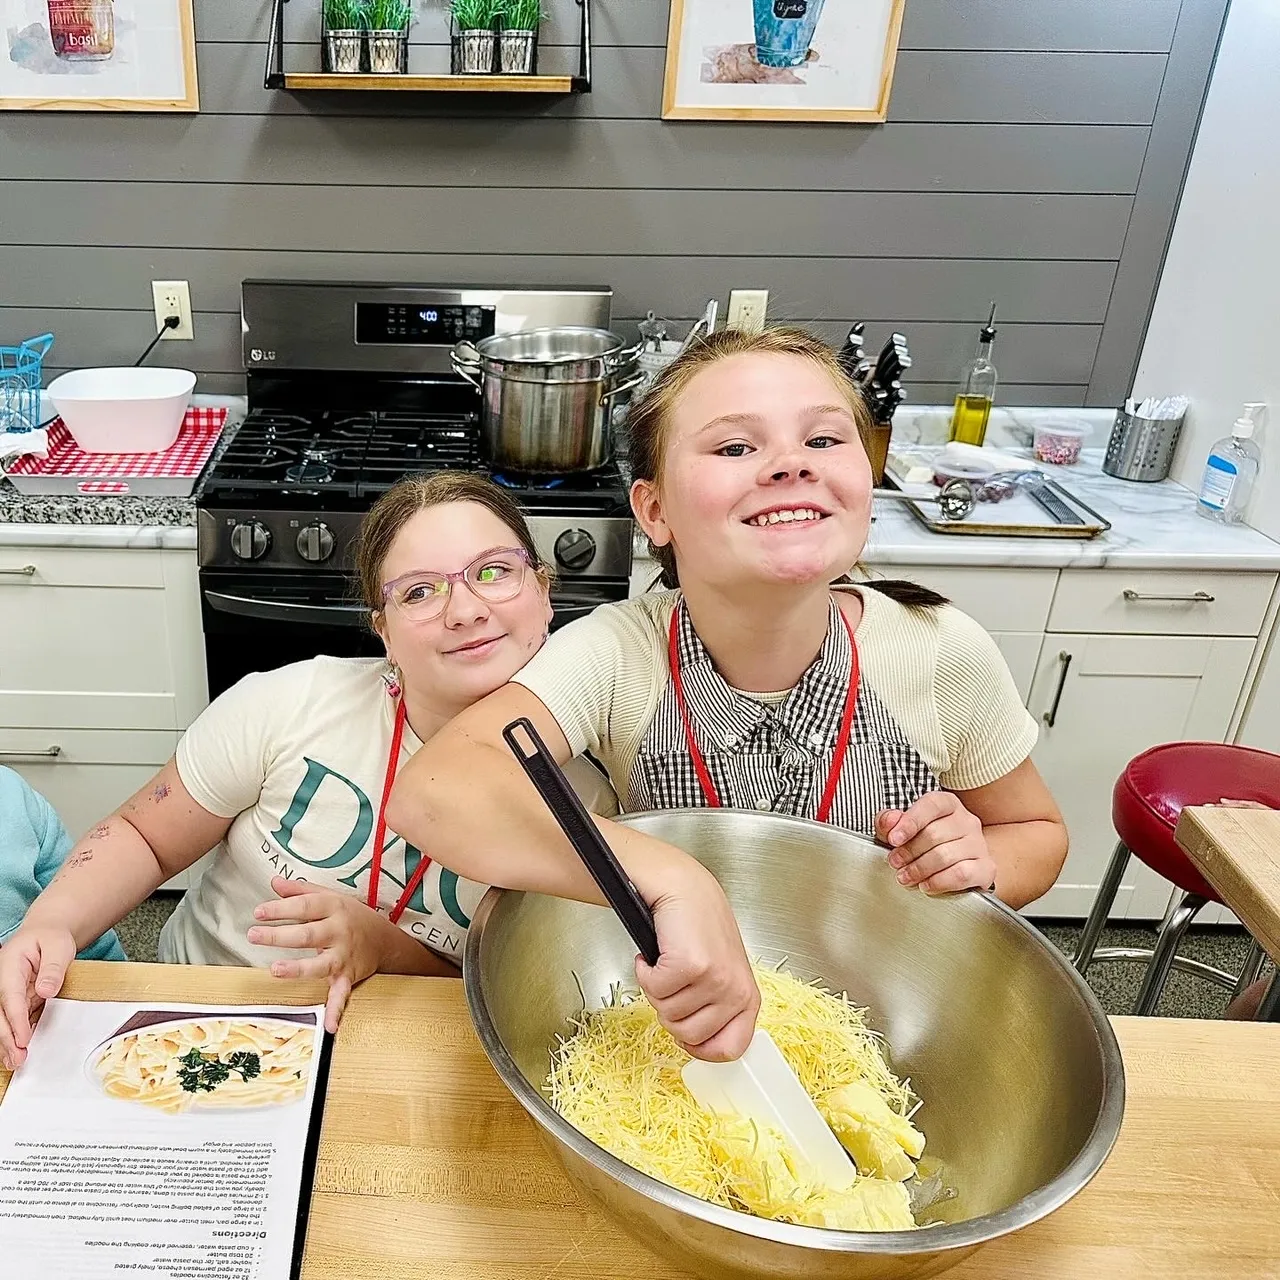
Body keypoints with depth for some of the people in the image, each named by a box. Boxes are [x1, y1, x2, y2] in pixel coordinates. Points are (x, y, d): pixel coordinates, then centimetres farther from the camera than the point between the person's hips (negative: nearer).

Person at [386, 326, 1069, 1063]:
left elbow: (1037, 834, 1)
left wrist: (979, 863, -21)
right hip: (662, 1030, -2)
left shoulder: (943, 654, -17)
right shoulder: (617, 656, -21)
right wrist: (671, 882, -49)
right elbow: (434, 793, -38)